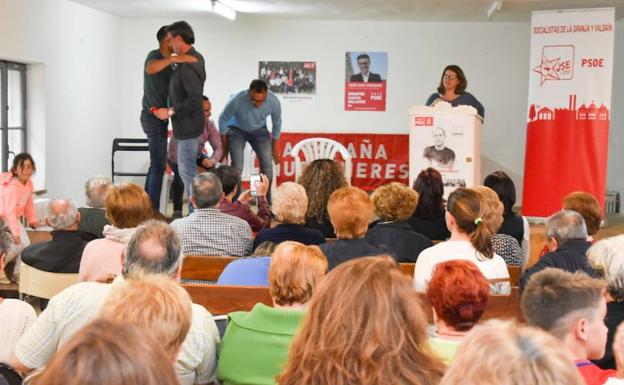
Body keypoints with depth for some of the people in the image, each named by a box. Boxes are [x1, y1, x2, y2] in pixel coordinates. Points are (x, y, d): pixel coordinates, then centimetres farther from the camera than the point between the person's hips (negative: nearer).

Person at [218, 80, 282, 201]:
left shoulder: (274, 101, -28)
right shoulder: (237, 100, -36)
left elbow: (277, 123, -6)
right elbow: (223, 120, -16)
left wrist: (274, 148, 3)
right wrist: (224, 147, -7)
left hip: (259, 130, 2)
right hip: (236, 130, -2)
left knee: (267, 165, -9)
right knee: (236, 167, -16)